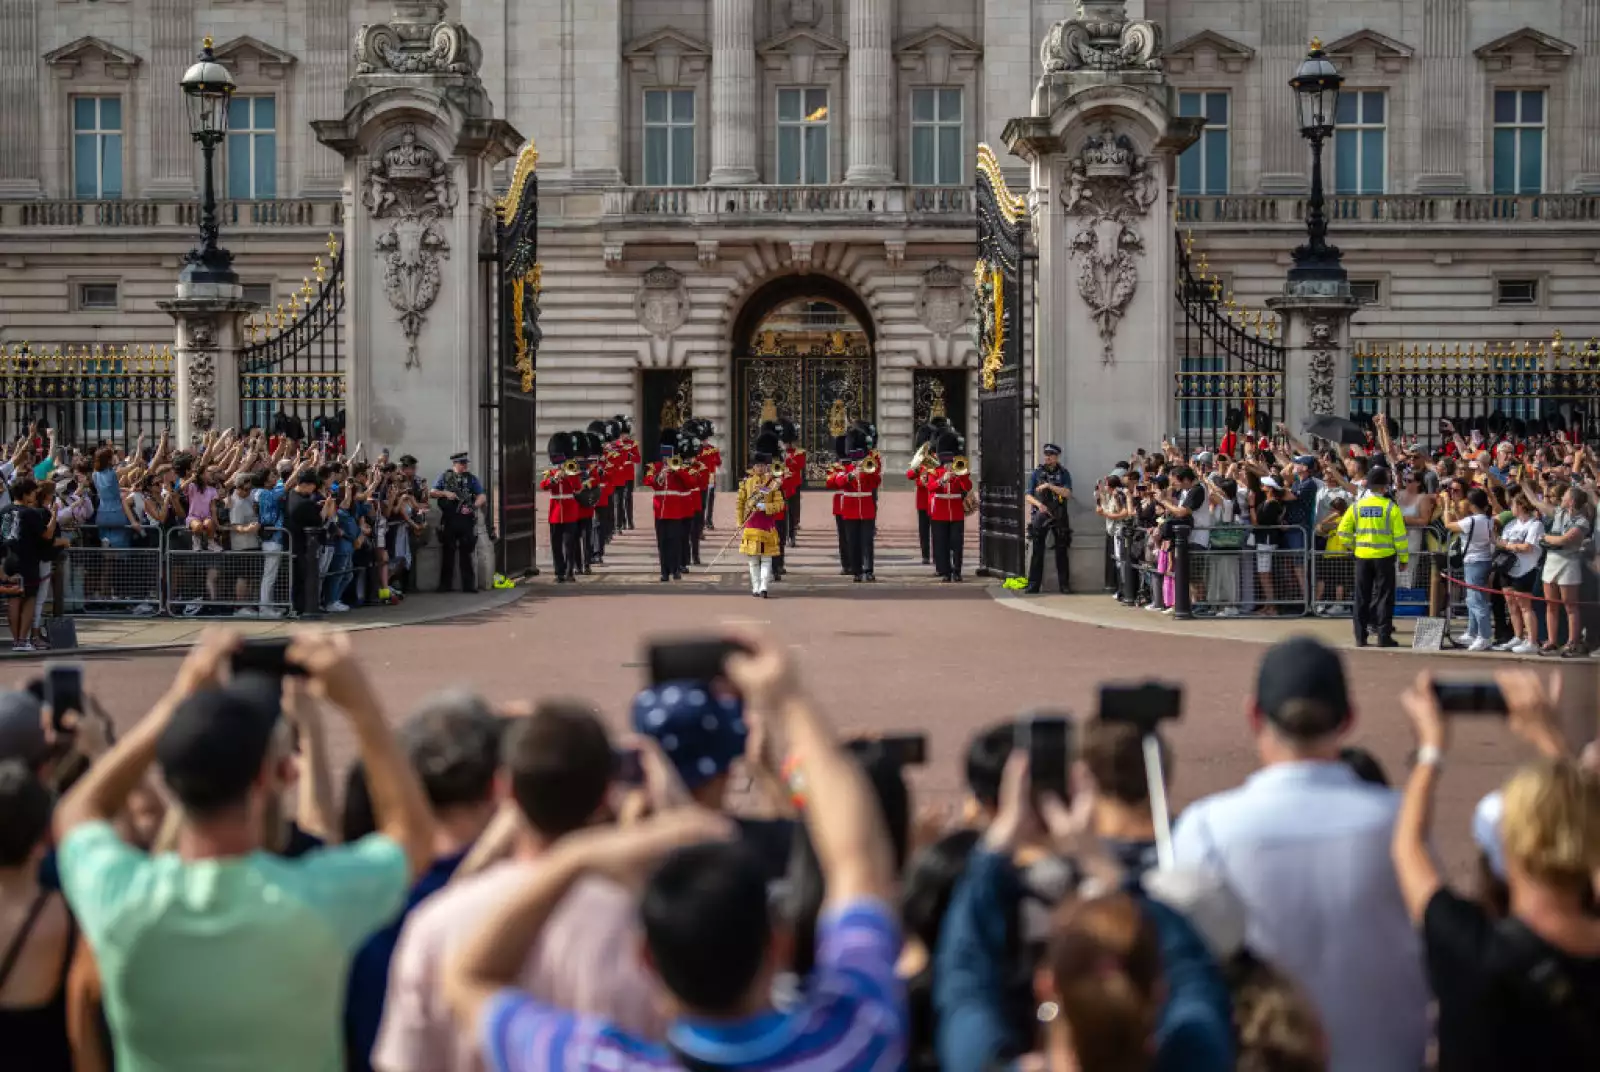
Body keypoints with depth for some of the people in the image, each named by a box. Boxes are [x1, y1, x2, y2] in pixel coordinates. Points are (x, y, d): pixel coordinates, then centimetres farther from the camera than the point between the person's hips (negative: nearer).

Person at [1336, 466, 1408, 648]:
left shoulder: (1357, 506, 0)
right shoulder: (1391, 507, -8)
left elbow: (1343, 531, 0)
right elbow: (1400, 535, -8)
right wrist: (1404, 557, 1)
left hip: (1362, 556, 3)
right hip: (1384, 556, -3)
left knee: (1362, 597, 9)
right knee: (1384, 595, 3)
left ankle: (1360, 637, 10)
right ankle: (1384, 637, 0)